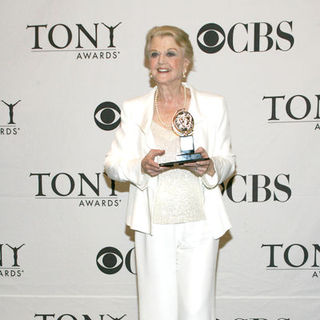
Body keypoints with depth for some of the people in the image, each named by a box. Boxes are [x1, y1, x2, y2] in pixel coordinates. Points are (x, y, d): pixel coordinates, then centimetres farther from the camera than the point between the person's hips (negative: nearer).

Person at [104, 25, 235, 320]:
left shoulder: (213, 105, 4)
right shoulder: (134, 110, 6)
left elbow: (228, 162, 8)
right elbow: (112, 164, 4)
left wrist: (210, 166, -14)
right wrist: (142, 166, -16)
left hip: (200, 222, 0)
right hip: (154, 226, 1)